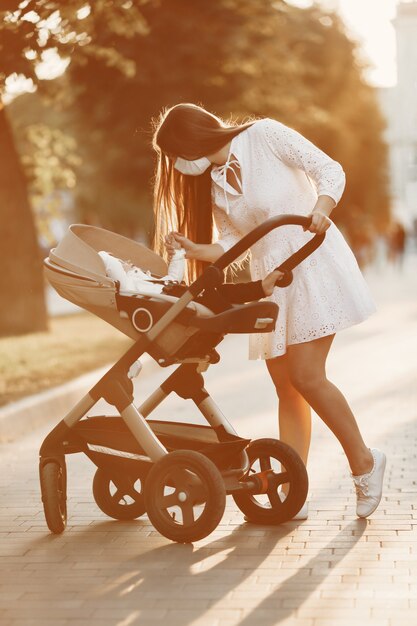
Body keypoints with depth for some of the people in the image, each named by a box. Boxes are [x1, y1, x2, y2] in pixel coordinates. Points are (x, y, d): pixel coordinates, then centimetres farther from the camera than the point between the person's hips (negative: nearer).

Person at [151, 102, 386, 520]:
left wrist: (322, 207, -28)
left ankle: (363, 461, 4)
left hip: (312, 263, -7)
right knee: (286, 389, 3)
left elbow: (330, 170, -9)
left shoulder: (266, 136, -6)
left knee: (305, 377, -14)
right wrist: (190, 249, -10)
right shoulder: (211, 183, 12)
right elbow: (231, 244, 8)